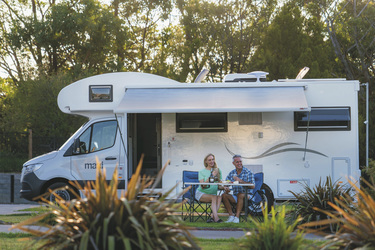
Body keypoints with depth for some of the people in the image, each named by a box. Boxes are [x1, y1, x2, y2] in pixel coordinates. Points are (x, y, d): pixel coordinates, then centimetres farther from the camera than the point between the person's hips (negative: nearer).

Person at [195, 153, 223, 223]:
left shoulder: (218, 171, 12)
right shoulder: (202, 172, 2)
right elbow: (202, 186, -10)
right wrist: (211, 177, -20)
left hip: (213, 193, 3)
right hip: (201, 193, -3)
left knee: (219, 197, -32)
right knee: (214, 197, -33)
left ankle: (212, 216, -41)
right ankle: (216, 217, -45)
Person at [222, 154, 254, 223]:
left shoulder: (248, 173, -2)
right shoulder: (231, 173, 12)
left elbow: (252, 186, -15)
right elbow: (225, 185, 7)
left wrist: (240, 181, -20)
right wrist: (226, 188, -18)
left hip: (247, 196, -4)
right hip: (235, 197, 4)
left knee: (240, 194, -36)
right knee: (224, 195, -21)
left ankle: (237, 216, -36)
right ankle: (231, 215, -20)